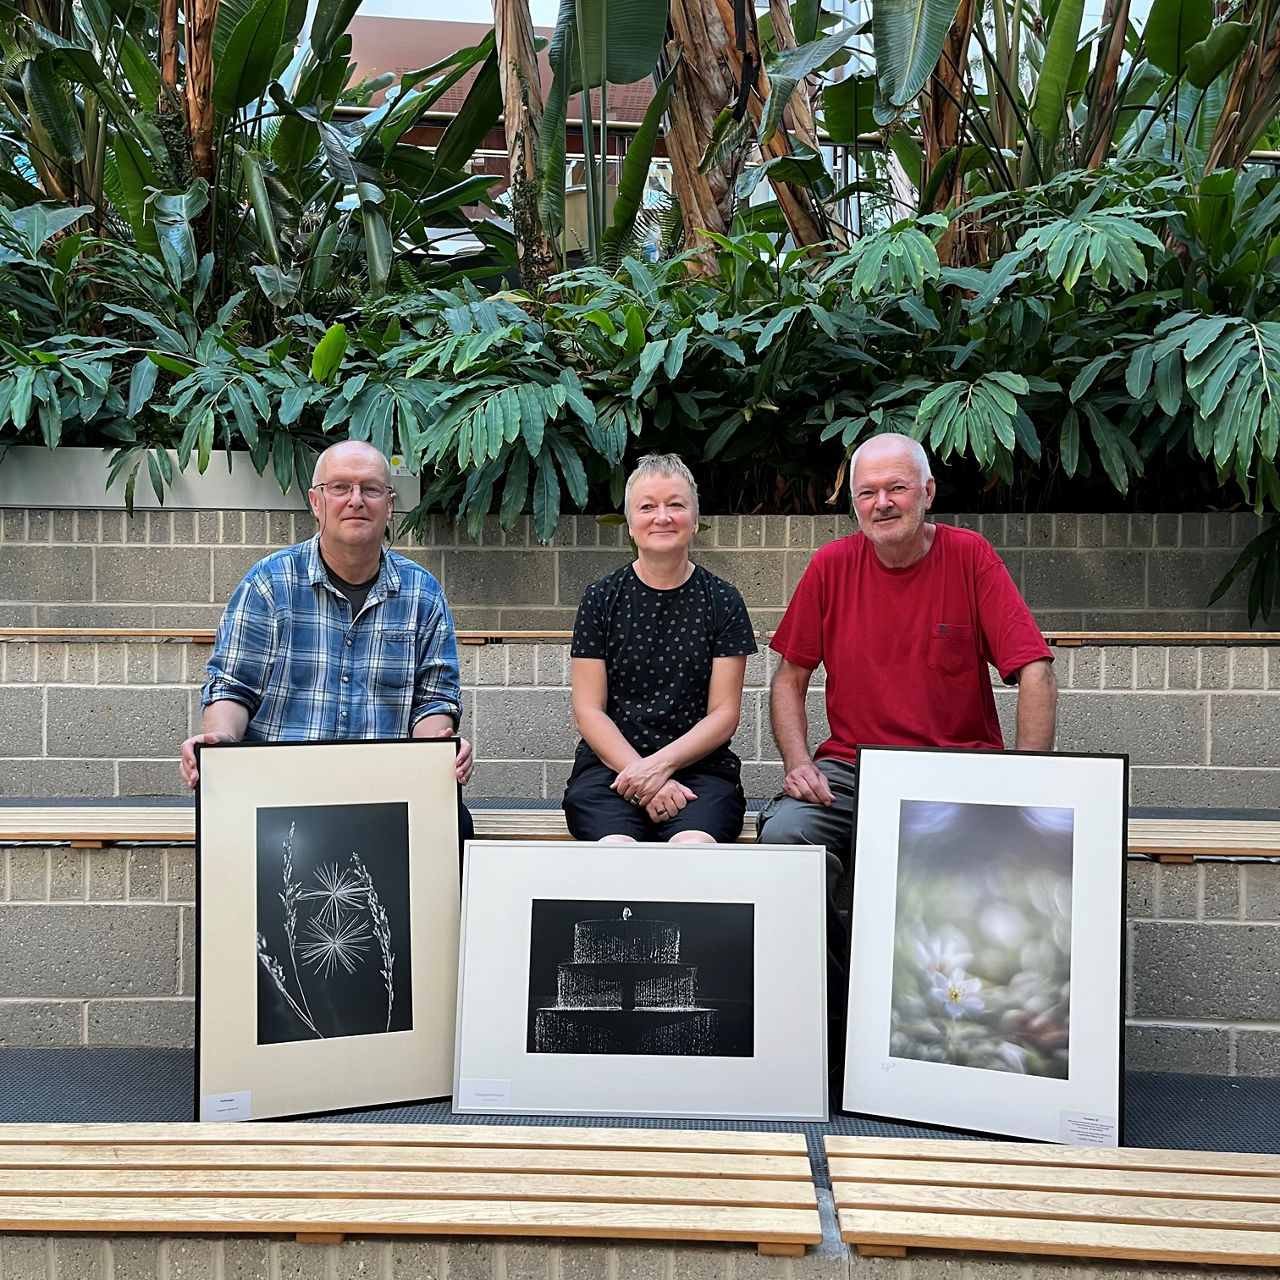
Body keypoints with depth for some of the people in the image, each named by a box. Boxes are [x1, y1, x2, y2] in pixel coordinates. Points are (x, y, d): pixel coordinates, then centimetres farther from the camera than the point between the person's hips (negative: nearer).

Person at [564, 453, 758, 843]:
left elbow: (724, 714, 3)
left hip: (699, 766, 0)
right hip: (610, 765, 0)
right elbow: (588, 712, 2)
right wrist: (646, 783, -12)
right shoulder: (601, 599, 7)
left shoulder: (722, 601, 7)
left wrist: (660, 764, -13)